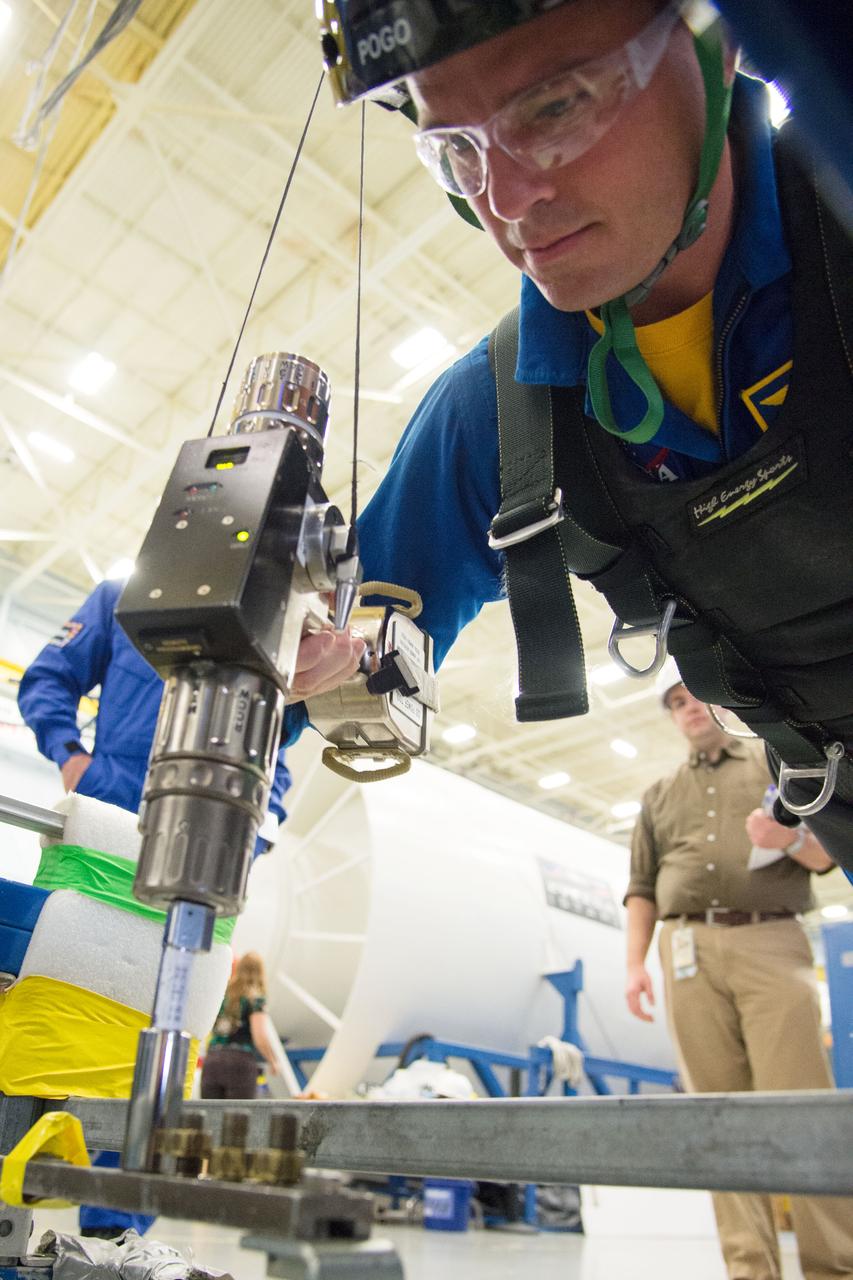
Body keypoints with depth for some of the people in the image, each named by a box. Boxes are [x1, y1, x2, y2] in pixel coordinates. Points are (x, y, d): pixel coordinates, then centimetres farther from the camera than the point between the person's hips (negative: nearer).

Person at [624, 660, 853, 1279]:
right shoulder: (659, 796, 21)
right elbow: (642, 889, 17)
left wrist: (791, 839, -13)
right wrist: (635, 965, 6)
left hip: (771, 942, -2)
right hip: (689, 949, 2)